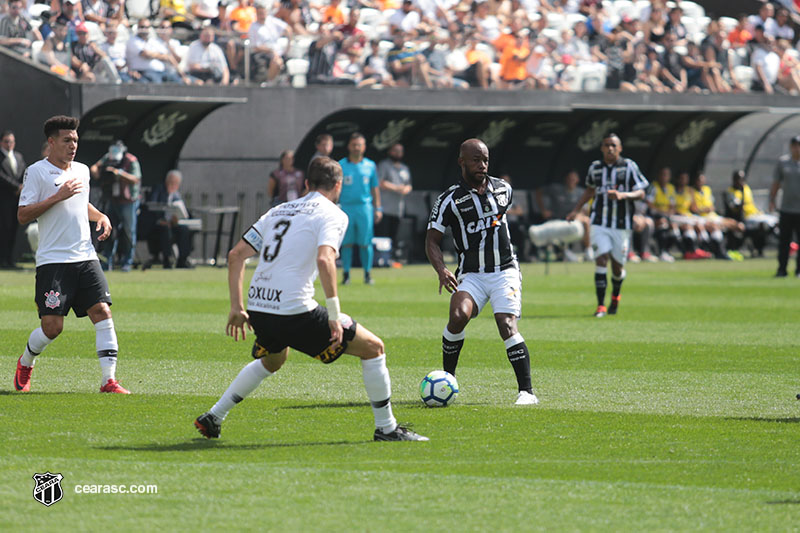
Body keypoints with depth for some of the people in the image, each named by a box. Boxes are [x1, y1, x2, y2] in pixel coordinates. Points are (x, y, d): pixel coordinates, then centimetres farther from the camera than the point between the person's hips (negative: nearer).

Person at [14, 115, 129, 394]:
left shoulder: (82, 170, 15)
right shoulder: (37, 172, -5)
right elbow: (22, 215, -11)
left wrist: (101, 216, 13)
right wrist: (58, 196, -17)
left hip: (85, 257, 5)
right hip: (52, 260, -5)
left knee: (102, 311, -10)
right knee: (52, 326, -8)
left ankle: (109, 381, -10)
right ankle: (24, 364, 22)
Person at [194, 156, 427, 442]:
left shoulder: (278, 211, 20)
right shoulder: (332, 214, -1)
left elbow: (236, 255, 17)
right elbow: (324, 260, -20)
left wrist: (237, 307, 19)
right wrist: (334, 314, -19)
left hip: (258, 310, 7)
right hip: (295, 311, -7)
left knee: (273, 360, 38)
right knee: (373, 347, 6)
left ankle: (212, 418, 34)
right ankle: (386, 427, 8)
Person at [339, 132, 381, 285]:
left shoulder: (370, 166, 9)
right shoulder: (341, 166, 5)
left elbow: (375, 189, 13)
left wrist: (378, 208, 7)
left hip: (365, 208, 0)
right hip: (346, 208, 0)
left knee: (365, 243, -2)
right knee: (346, 243, 0)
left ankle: (367, 274, 5)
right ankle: (346, 274, 5)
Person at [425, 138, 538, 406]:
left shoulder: (503, 189, 6)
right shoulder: (450, 199, -5)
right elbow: (432, 240, -5)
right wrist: (442, 270, -21)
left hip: (505, 271, 1)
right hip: (471, 274, -1)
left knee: (507, 326, -17)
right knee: (459, 316, -26)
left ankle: (526, 391, -17)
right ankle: (447, 379, -7)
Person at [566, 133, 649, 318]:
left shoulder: (629, 166, -1)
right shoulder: (595, 167, 9)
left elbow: (641, 193, -4)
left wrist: (623, 195, -23)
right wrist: (576, 210, 18)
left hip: (622, 224, -1)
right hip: (600, 223, 1)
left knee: (617, 266, 5)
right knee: (601, 260, -14)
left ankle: (615, 296, 36)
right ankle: (601, 306, -12)